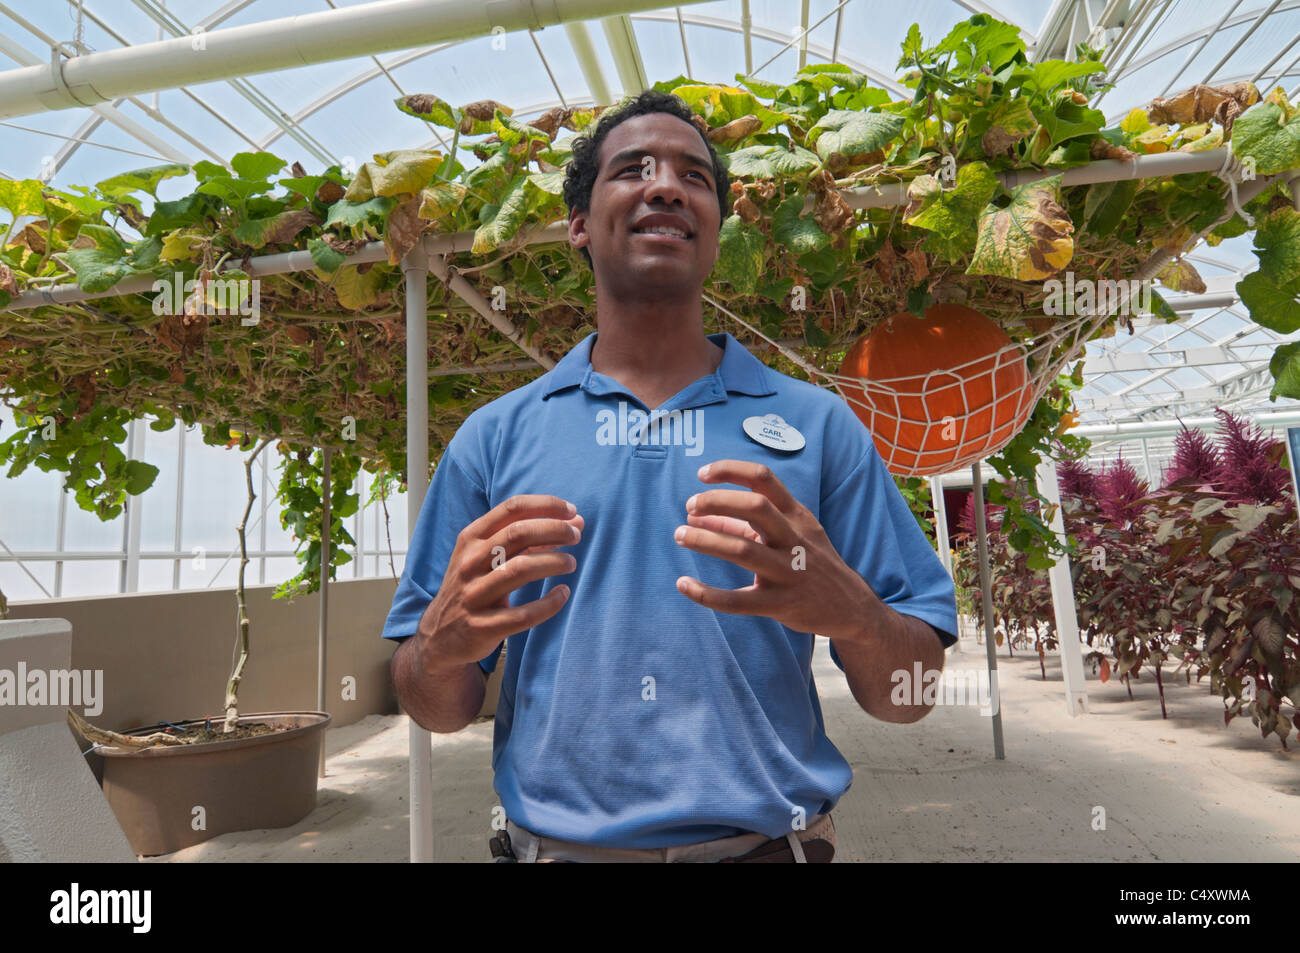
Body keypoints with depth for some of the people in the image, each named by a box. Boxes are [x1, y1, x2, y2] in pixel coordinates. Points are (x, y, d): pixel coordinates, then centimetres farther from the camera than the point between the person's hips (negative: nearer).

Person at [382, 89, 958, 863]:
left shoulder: (818, 424, -3)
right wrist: (443, 645, -21)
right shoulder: (493, 437, -1)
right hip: (557, 841, 1)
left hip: (768, 841, 0)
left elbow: (910, 699, -3)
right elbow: (438, 710, 2)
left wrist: (848, 612, -24)